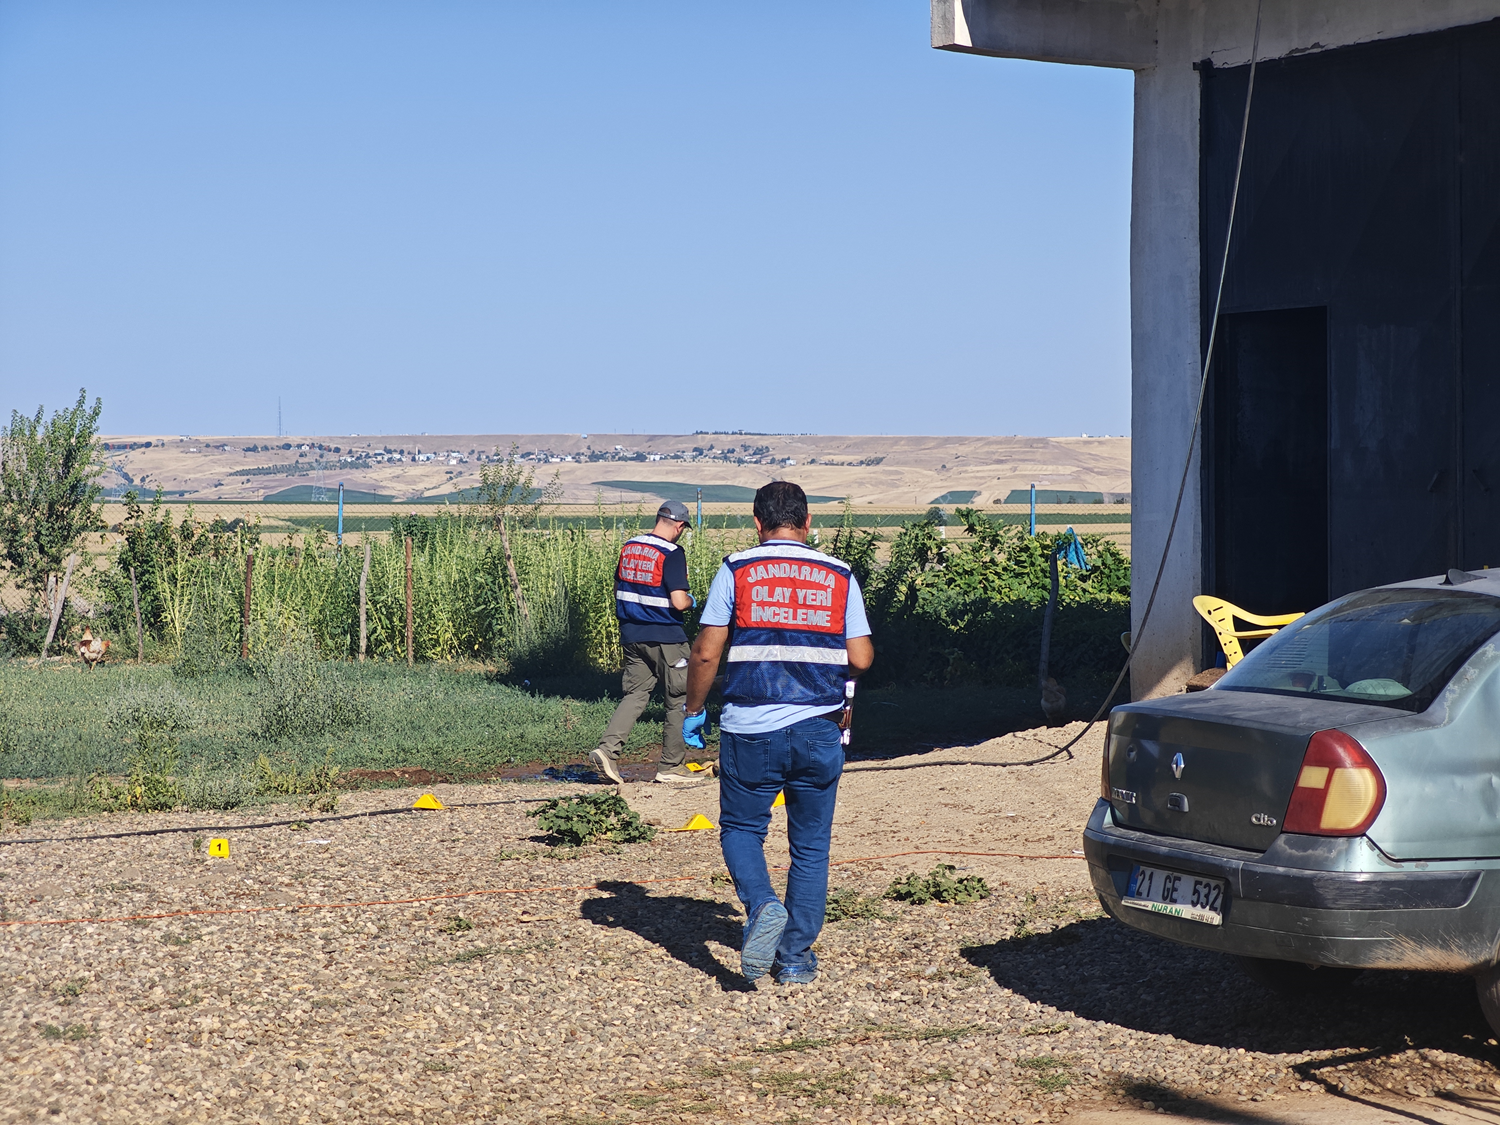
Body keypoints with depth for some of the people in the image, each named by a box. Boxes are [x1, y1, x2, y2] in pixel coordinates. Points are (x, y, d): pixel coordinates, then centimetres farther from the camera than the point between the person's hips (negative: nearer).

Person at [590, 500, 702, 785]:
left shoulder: (629, 547, 5)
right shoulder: (672, 554, -17)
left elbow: (618, 588, 15)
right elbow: (679, 602, -22)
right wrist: (690, 600, -1)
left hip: (632, 635, 6)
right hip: (666, 637, -6)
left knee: (635, 694, 11)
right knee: (679, 700, 8)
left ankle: (608, 748, -8)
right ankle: (671, 765, 12)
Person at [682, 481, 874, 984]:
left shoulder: (737, 571, -1)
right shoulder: (838, 576, 4)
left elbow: (706, 652, -5)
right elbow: (861, 659, 0)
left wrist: (693, 710, 10)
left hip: (750, 730, -1)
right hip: (818, 731, 1)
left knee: (741, 829, 15)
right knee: (811, 845, 12)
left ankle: (762, 906, -12)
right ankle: (796, 957, 13)